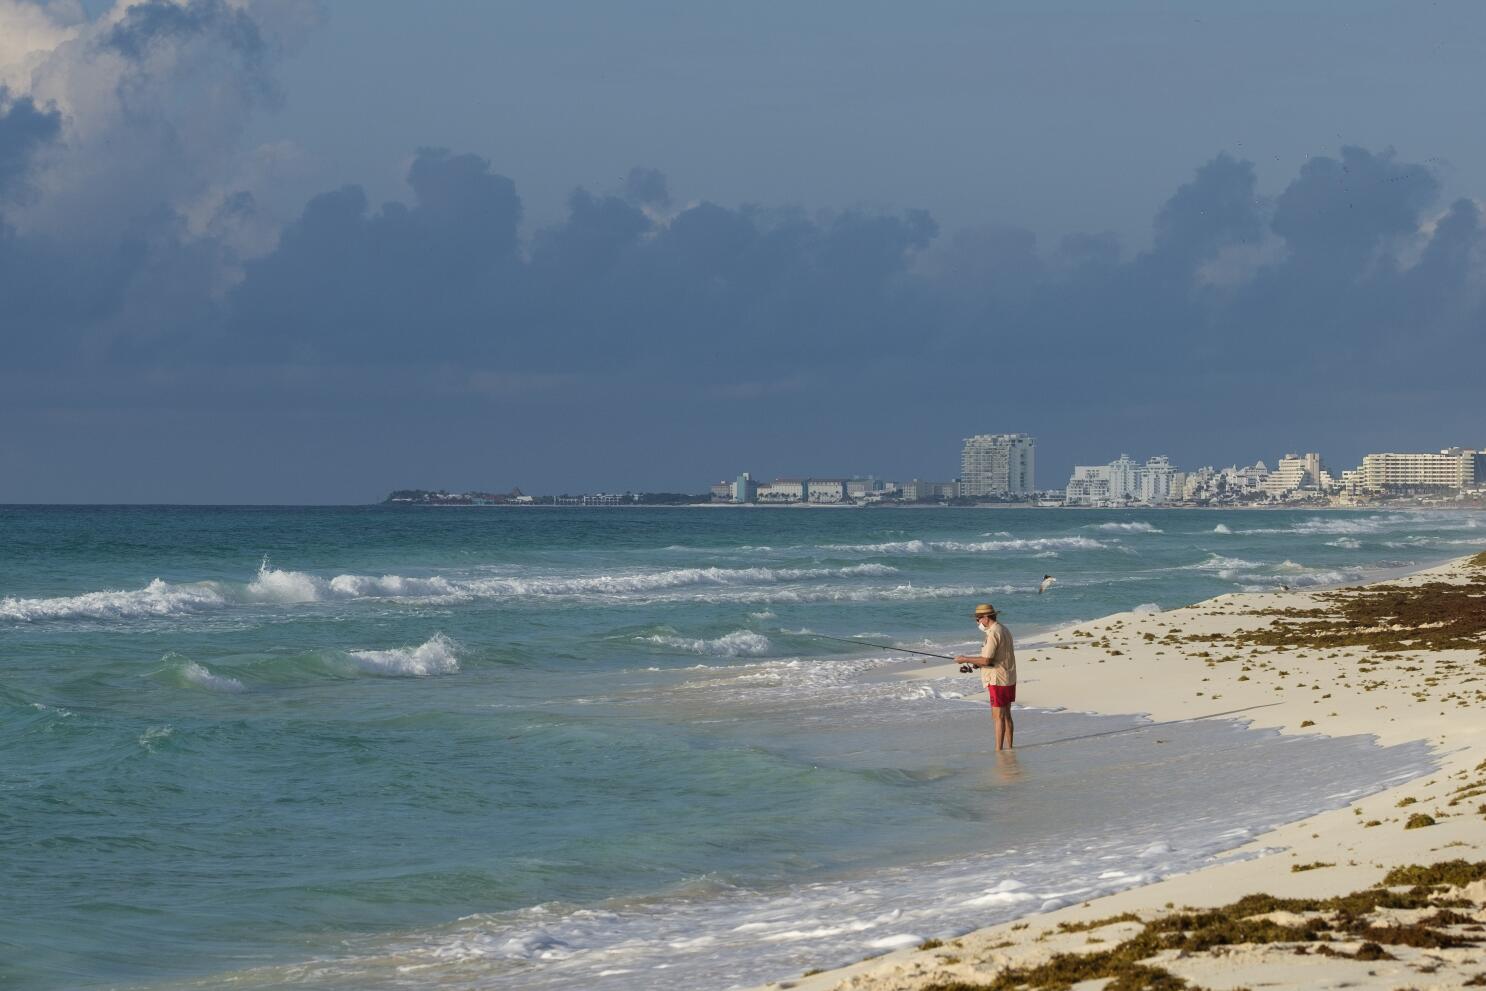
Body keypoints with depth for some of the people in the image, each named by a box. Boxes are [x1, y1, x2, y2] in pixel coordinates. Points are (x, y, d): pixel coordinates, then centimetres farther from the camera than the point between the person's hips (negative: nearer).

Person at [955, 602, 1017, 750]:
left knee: (999, 716, -7)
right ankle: (1009, 748, 18)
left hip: (998, 681, -10)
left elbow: (986, 660, -21)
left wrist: (965, 659, -9)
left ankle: (998, 750, -7)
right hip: (1009, 680, 10)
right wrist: (975, 664, 14)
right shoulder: (1004, 630, 14)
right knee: (1006, 715, 14)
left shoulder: (993, 633, -18)